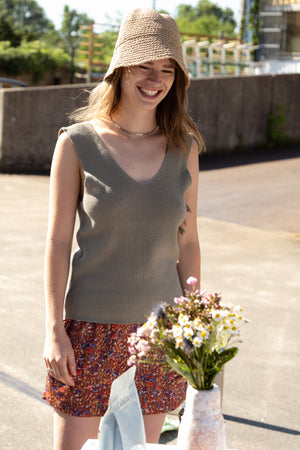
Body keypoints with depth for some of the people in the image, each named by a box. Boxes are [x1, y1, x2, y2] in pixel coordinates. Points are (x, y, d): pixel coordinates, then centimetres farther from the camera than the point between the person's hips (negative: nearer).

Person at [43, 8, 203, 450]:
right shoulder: (76, 143, -7)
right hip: (91, 326, -2)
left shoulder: (184, 148, 1)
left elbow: (187, 243, 7)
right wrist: (54, 330, -9)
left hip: (157, 326, 3)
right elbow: (58, 241, -5)